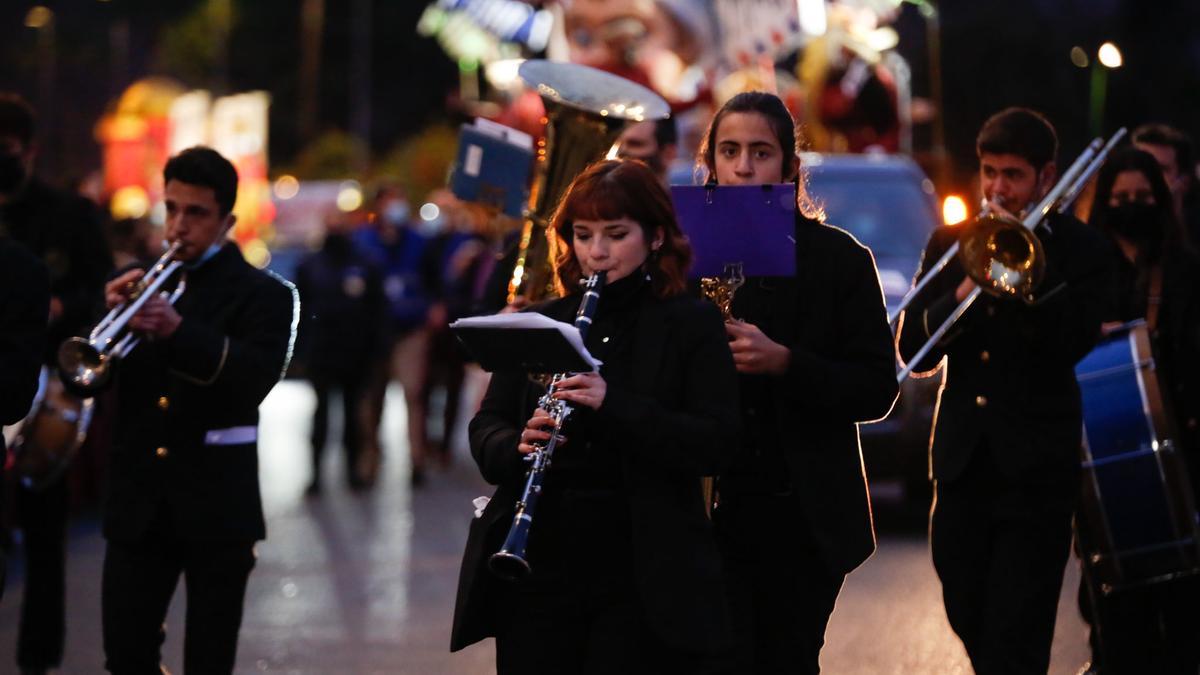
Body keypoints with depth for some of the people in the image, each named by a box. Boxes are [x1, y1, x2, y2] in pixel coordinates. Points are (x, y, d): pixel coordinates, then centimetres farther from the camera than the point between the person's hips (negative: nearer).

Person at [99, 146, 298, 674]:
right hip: (138, 501, 3)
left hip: (216, 505, -3)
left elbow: (256, 378, -18)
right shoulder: (137, 284, 12)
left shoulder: (263, 295, -1)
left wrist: (179, 331, -31)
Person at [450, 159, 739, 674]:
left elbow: (714, 446, -9)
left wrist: (613, 404, -22)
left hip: (643, 579, -3)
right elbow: (486, 429, 10)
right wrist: (518, 447, -14)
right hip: (539, 569, 3)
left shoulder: (690, 324, 2)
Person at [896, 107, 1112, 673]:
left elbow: (1071, 344, -16)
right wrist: (962, 293, -16)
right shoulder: (950, 244, 8)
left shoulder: (1079, 250, -2)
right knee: (969, 623, 13)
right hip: (963, 464, 4)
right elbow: (912, 349, 1)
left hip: (1035, 470, -4)